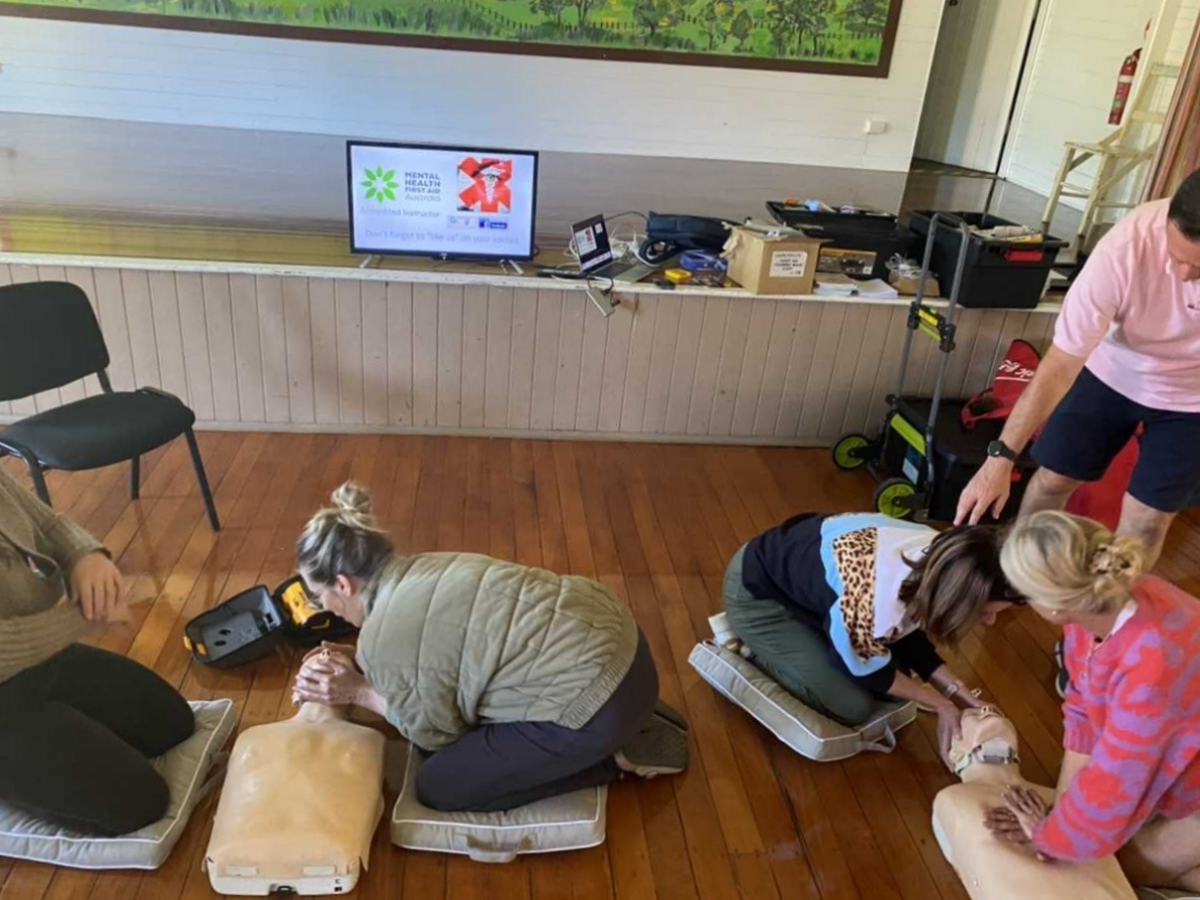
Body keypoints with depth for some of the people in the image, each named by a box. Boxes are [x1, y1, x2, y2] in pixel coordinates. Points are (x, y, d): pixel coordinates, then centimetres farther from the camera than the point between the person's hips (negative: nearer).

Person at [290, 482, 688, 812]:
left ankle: (615, 756, 5)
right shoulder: (419, 571, 11)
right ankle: (636, 719, 20)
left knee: (437, 787, 4)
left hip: (595, 703, -9)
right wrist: (357, 665, 13)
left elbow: (437, 731, 0)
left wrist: (359, 693, 5)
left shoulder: (382, 636, -13)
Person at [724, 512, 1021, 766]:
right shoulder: (875, 602, -41)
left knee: (898, 670, 6)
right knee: (853, 706, -10)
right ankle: (751, 648, 6)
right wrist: (941, 704, -8)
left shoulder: (938, 556, -16)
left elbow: (909, 635, 2)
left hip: (801, 565, 8)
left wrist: (955, 690, -7)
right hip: (757, 593, -8)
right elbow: (866, 668, -18)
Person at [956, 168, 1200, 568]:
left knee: (1146, 520, 3)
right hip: (1113, 371, 0)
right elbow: (1060, 365, -31)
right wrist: (1001, 456, -33)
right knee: (1052, 480, 6)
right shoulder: (1127, 246, -35)